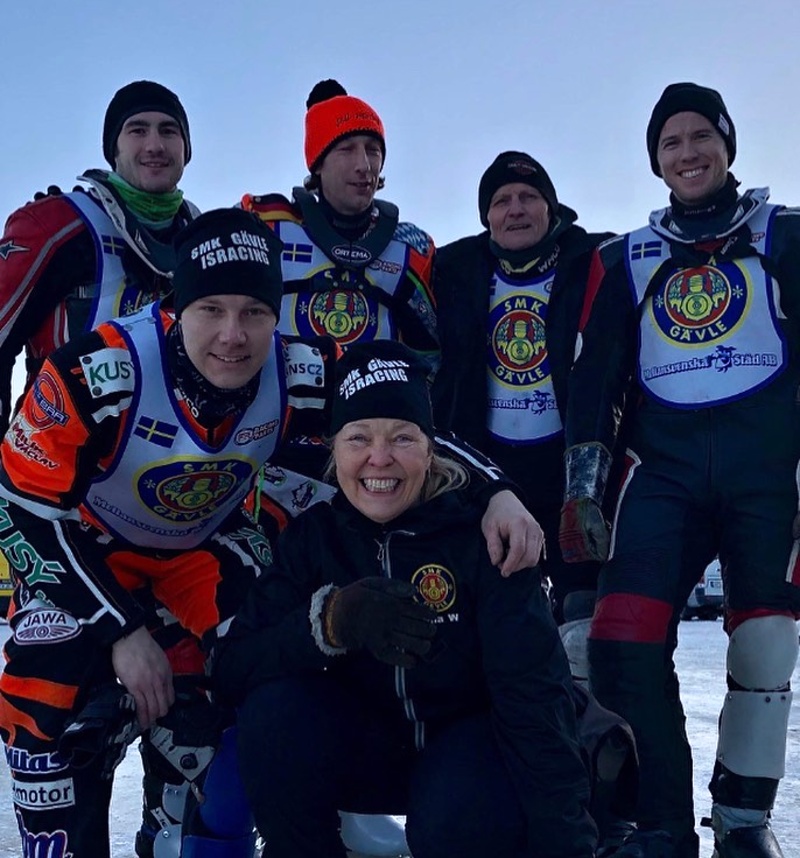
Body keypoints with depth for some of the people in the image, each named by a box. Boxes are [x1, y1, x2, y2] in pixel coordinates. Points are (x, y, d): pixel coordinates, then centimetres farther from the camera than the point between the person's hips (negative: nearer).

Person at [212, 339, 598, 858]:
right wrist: (332, 618, -34)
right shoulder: (314, 534, -9)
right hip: (364, 752, 3)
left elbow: (534, 693, -23)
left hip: (467, 740, -2)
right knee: (274, 710, -25)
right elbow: (230, 672, -16)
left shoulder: (479, 530, -17)